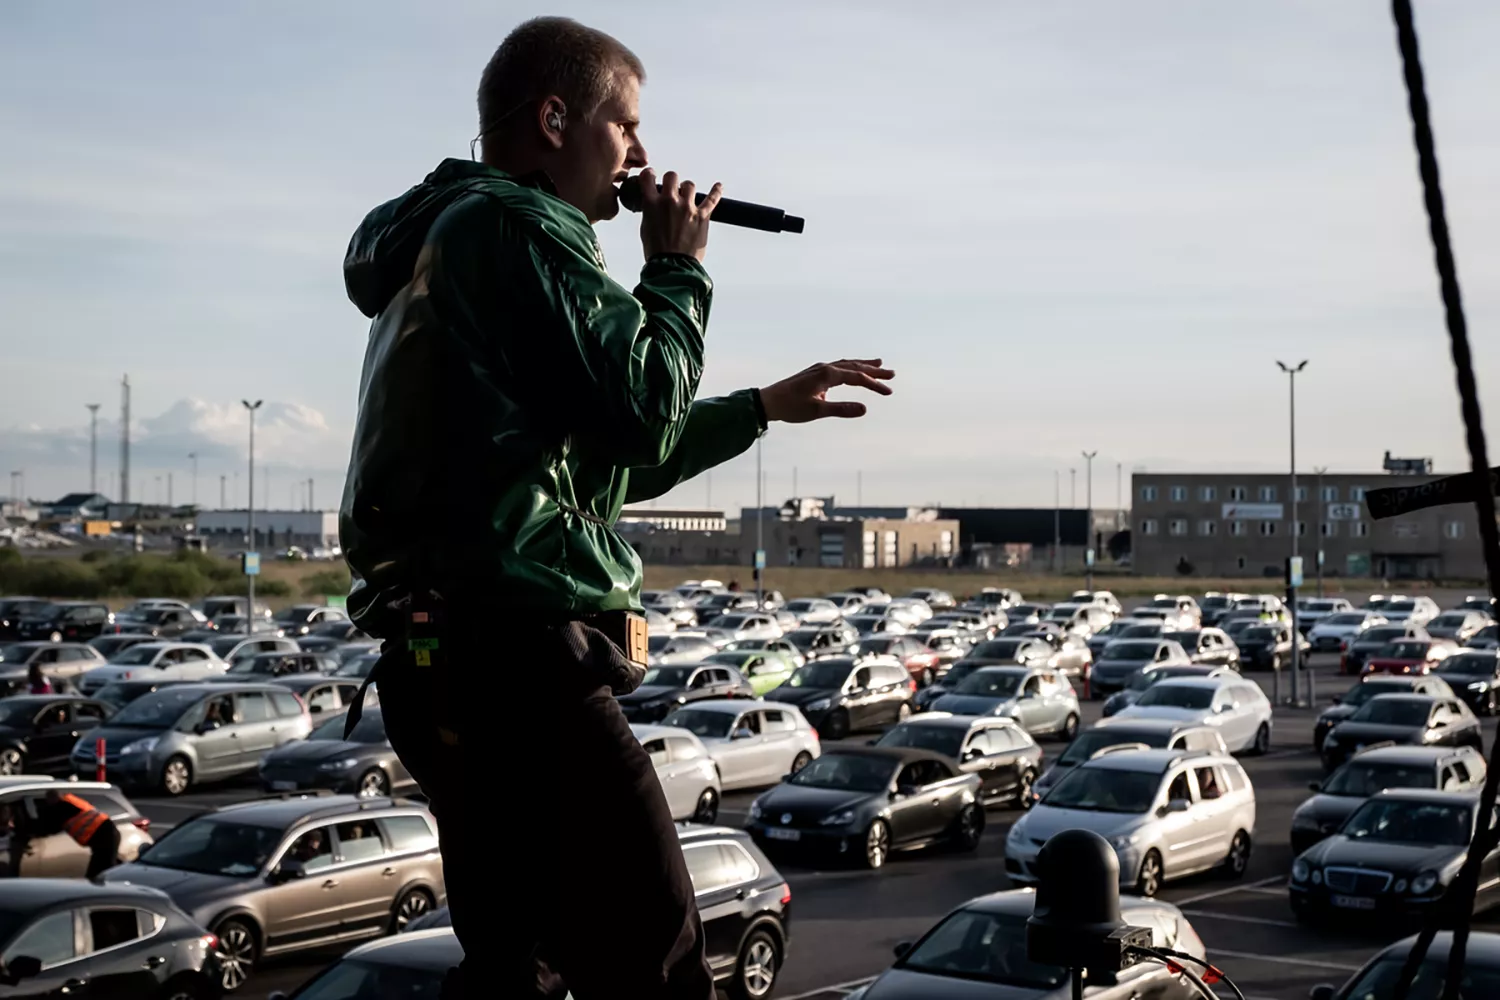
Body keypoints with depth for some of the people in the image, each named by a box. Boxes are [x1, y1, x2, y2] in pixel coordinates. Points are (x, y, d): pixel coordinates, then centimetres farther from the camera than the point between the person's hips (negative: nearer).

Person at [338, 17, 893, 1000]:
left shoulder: (442, 238, 25)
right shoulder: (523, 229, -8)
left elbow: (605, 460, 29)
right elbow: (643, 412, -13)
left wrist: (764, 407, 30)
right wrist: (677, 268, 2)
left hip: (449, 663, 11)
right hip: (524, 658, -11)